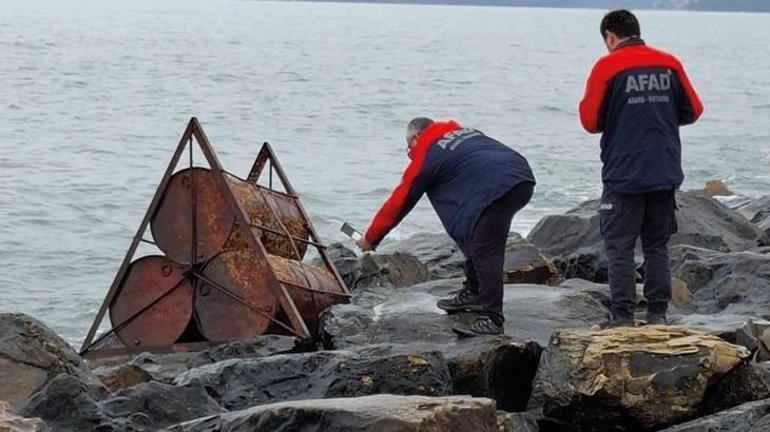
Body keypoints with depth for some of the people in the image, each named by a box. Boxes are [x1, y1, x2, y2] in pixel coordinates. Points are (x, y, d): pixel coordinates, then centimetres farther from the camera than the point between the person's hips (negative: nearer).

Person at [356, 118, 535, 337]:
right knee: (478, 242, 23)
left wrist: (370, 238, 25)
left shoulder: (425, 155, 9)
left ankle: (492, 319, -14)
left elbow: (398, 202, 15)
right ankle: (473, 293, 29)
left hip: (496, 189, -9)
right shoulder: (465, 132, 29)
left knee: (486, 254, -9)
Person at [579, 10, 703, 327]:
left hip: (623, 177, -4)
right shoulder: (669, 64, 4)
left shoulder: (607, 66, -7)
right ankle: (658, 316, 11)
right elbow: (693, 110, 11)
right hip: (665, 175, 4)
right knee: (657, 247, 12)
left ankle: (622, 318, -1)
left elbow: (590, 121, -7)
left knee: (620, 248, 2)